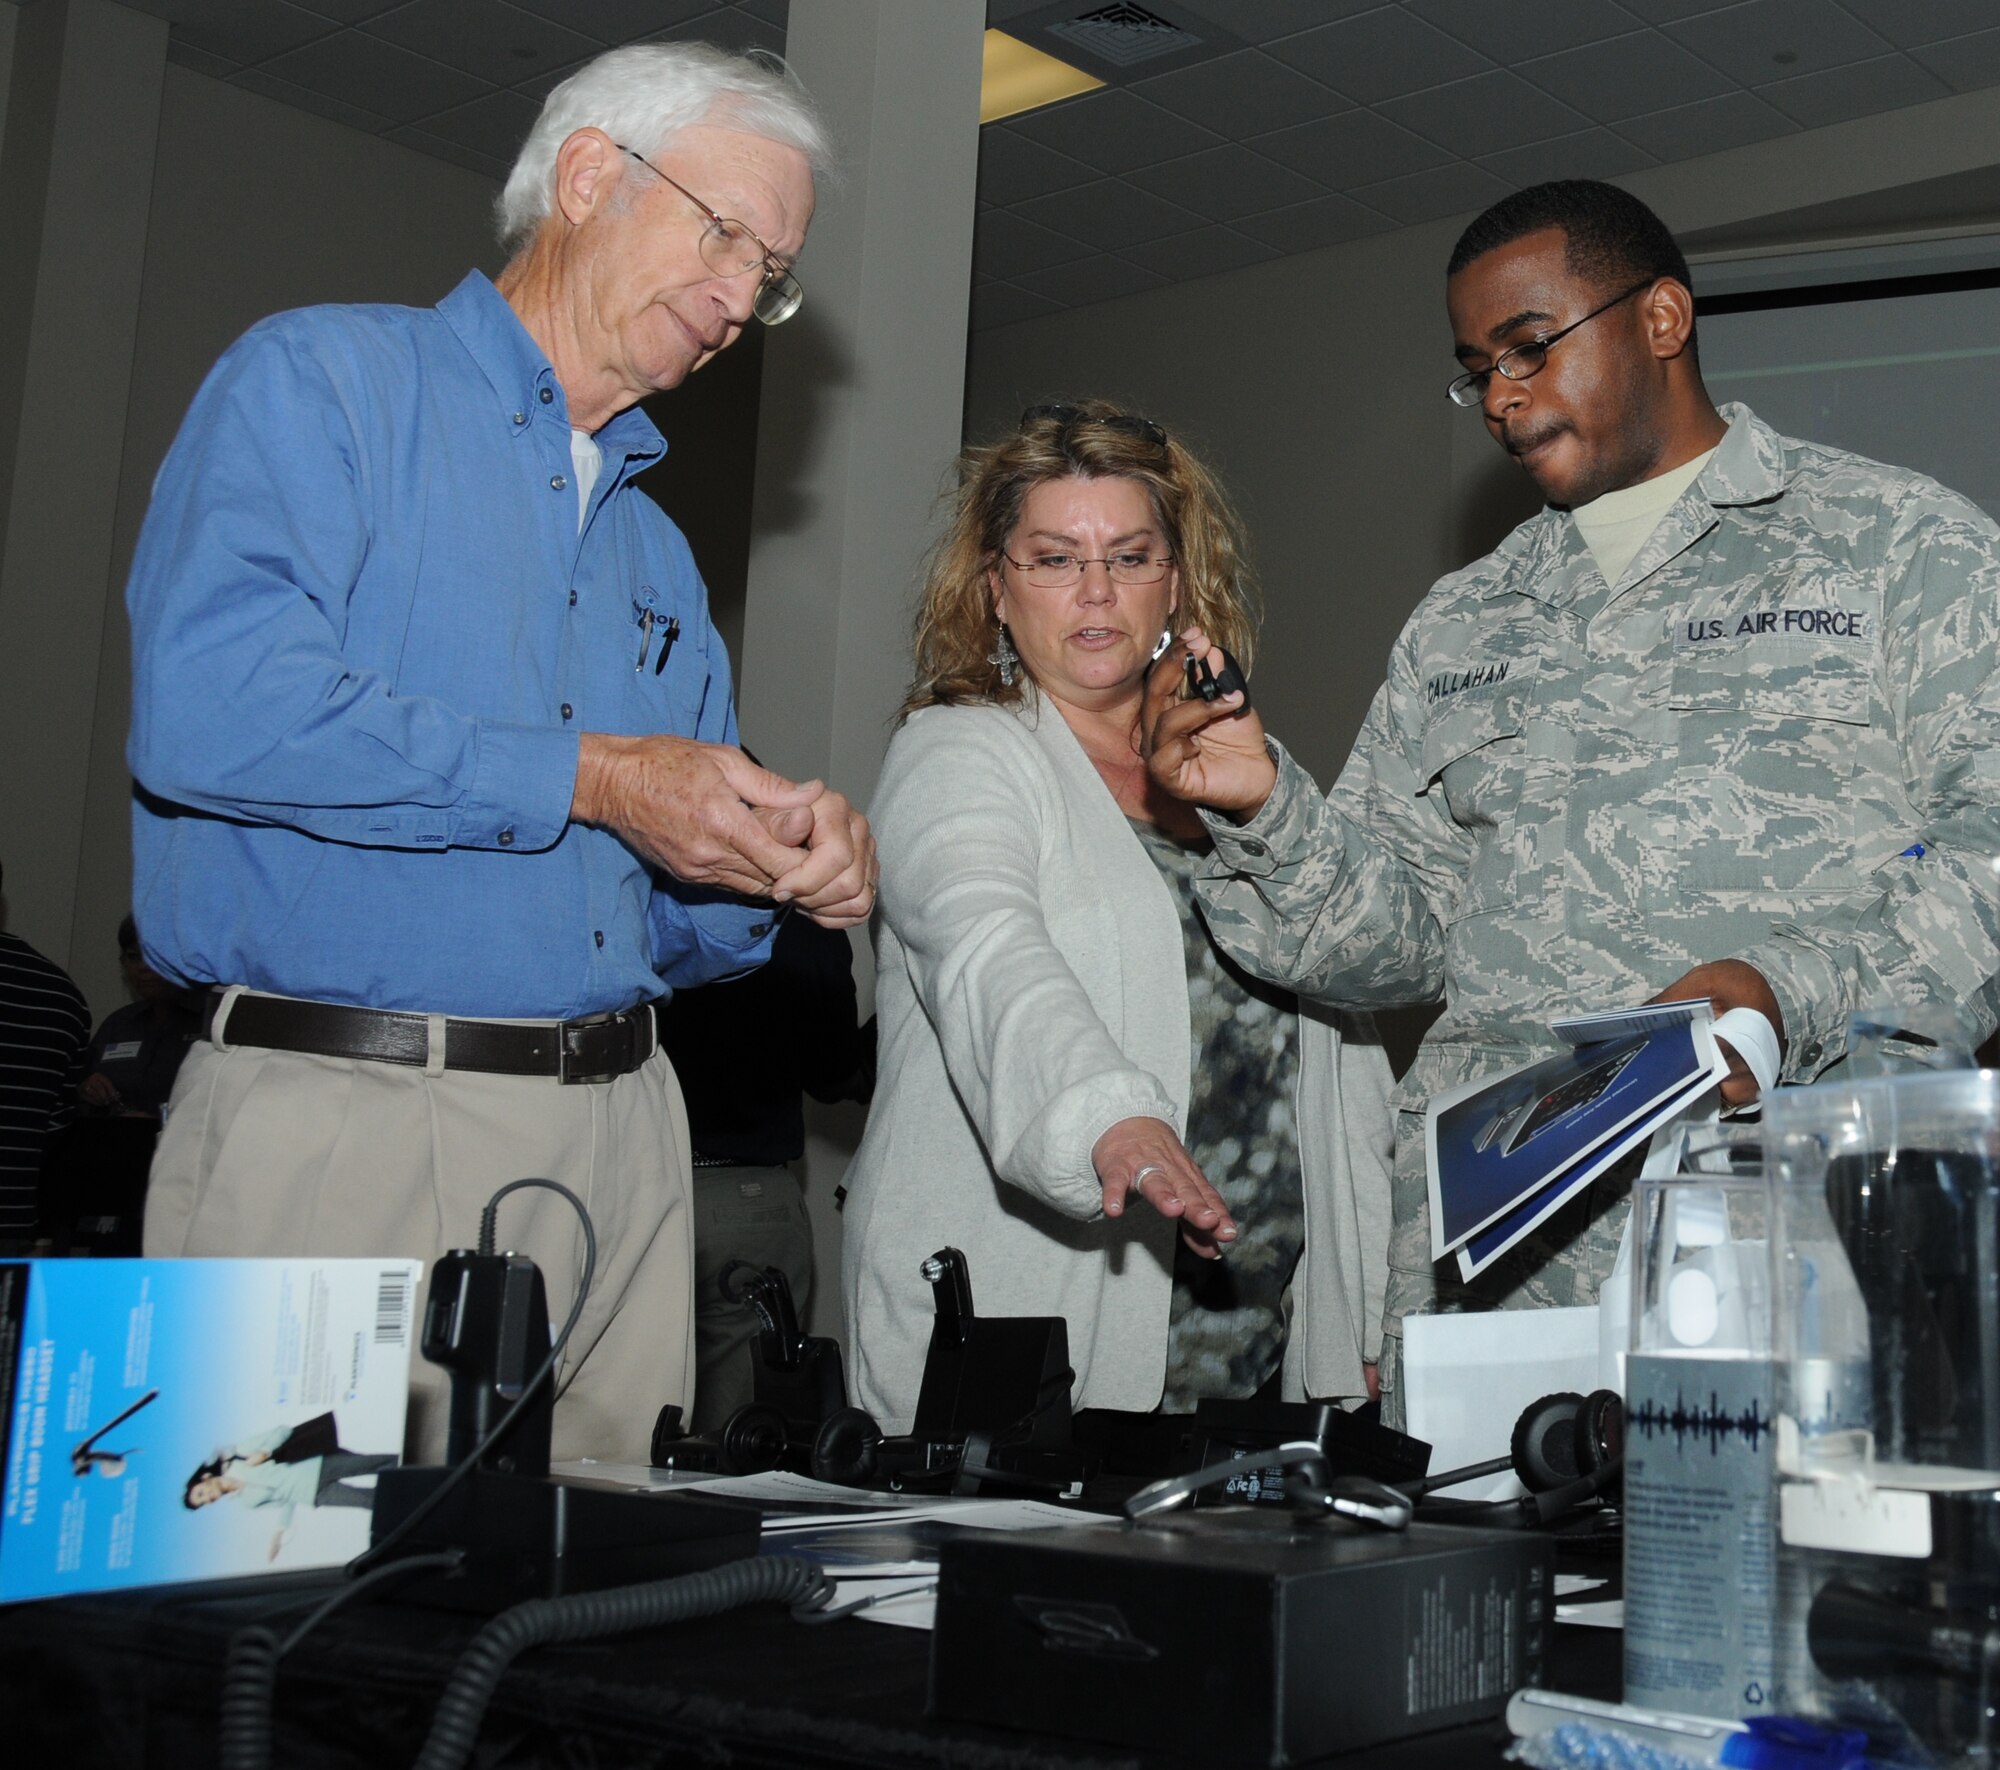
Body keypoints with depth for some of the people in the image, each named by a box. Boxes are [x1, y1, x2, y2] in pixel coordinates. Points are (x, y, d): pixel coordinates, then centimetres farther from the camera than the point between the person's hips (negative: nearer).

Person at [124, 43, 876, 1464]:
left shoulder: (658, 552, 21)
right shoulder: (323, 381, 1)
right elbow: (211, 707, -18)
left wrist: (782, 875, 0)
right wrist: (586, 779, -13)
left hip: (615, 1136, 6)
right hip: (339, 1119, -6)